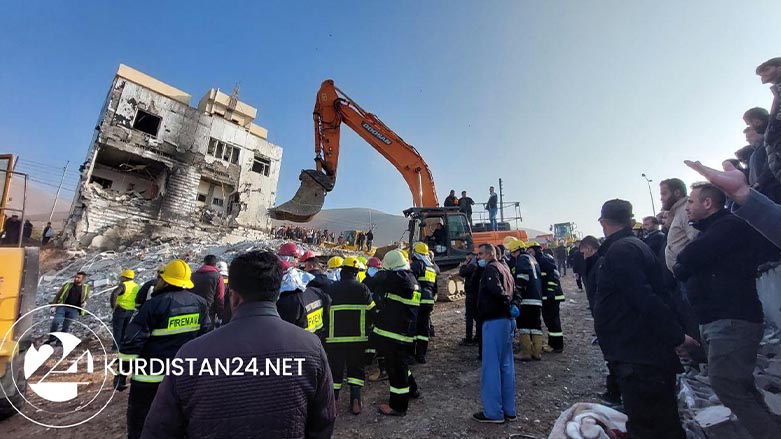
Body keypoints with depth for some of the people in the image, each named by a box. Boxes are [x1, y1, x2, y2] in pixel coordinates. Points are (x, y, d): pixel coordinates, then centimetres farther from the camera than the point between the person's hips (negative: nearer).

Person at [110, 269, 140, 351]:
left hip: (121, 309, -7)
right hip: (131, 310, 7)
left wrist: (113, 305, -20)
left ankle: (115, 347, 2)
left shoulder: (123, 285, -14)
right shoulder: (136, 286, 10)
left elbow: (114, 294, -29)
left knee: (117, 328, 2)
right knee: (124, 328, 18)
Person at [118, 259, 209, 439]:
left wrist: (122, 371, -5)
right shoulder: (200, 303, -1)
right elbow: (205, 337, 8)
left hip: (150, 377, -5)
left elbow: (132, 341, -15)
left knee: (138, 424, 9)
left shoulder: (154, 305, -16)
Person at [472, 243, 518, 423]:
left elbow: (496, 290, -26)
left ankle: (493, 412, 5)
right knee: (506, 365, 14)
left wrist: (507, 304, -12)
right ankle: (509, 410, 23)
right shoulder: (504, 268, 18)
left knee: (491, 366, -2)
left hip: (494, 321, -9)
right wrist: (513, 306, 3)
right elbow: (514, 291, 17)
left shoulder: (490, 268, -10)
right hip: (507, 320, 10)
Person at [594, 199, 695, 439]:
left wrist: (676, 336, -18)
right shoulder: (635, 245, 15)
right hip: (649, 354, 10)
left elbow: (645, 299, -24)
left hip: (638, 358, -10)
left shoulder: (619, 250, -17)